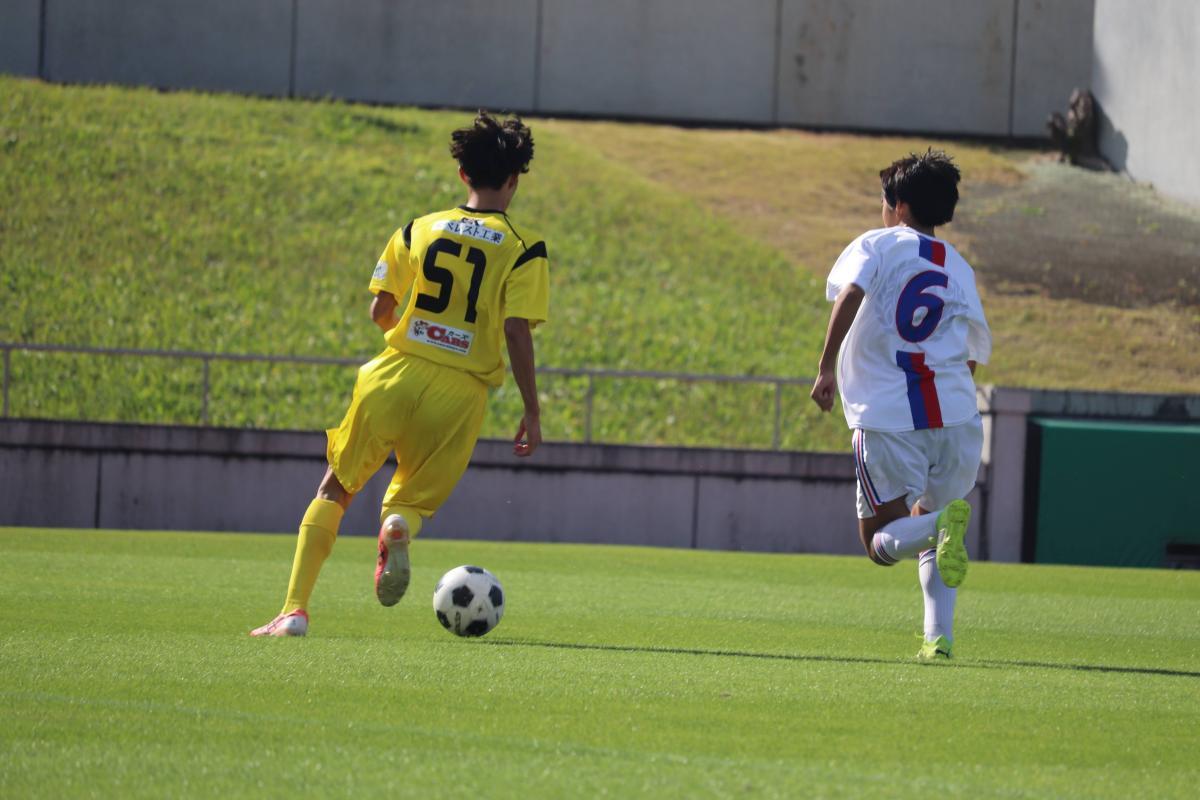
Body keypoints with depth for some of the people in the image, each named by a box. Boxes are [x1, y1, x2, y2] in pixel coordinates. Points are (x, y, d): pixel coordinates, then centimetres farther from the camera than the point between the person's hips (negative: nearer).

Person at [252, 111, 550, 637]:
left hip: (394, 376, 1)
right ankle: (399, 524, -22)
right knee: (415, 498, 18)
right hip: (459, 395, -1)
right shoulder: (524, 248, -1)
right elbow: (516, 332, -8)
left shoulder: (418, 230, 7)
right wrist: (532, 412, -3)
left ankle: (295, 610, 1)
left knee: (334, 490, 13)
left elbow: (380, 311, 7)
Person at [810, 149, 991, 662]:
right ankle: (939, 636, 4)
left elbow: (850, 294, -14)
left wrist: (827, 367, -13)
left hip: (887, 421, -4)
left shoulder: (877, 245, 6)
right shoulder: (960, 270, 19)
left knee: (882, 543, 3)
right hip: (956, 416, 4)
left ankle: (941, 522, -28)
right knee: (927, 537, 20)